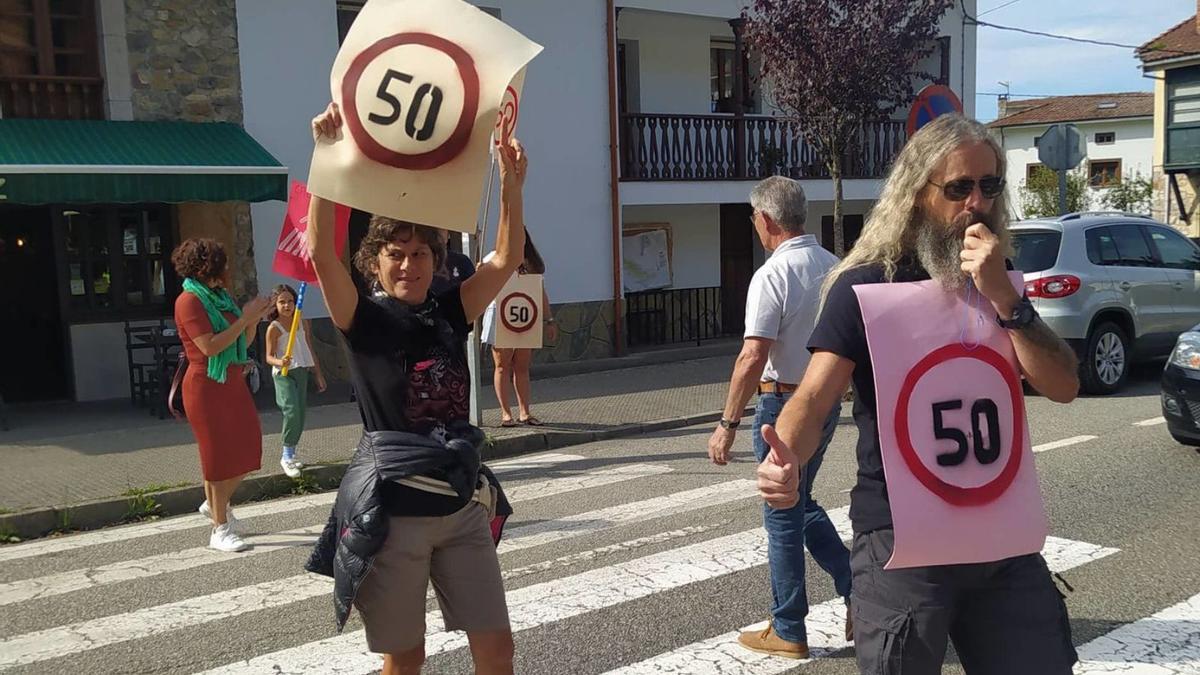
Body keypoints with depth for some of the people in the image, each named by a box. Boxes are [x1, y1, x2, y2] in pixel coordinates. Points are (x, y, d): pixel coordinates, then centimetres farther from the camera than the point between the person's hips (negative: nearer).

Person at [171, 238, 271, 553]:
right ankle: (220, 530, 6)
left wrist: (254, 318, -1)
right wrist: (244, 318, -18)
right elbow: (210, 346, -22)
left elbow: (243, 342, 15)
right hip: (207, 387, -8)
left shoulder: (220, 297, 13)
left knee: (245, 450, 11)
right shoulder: (189, 301, -12)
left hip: (233, 383, 8)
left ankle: (215, 504, 33)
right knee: (220, 456, -4)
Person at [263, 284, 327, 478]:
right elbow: (269, 356, -7)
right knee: (292, 411, -20)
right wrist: (279, 362, -30)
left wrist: (318, 374, 17)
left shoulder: (303, 323, 8)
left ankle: (290, 455, 18)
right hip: (283, 374, -6)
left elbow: (310, 350, 16)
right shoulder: (274, 328, -7)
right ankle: (286, 456, -9)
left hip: (302, 372, 6)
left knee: (300, 414, 6)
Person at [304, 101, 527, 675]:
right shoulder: (363, 321, -6)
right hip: (392, 511, -3)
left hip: (464, 505, 4)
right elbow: (320, 251, -20)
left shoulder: (450, 314, 4)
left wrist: (512, 184, -15)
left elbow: (507, 260, -3)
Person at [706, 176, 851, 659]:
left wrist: (727, 425, -20)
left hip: (785, 405, -7)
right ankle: (859, 589, 20)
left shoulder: (771, 275, -18)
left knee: (783, 516, 5)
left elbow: (753, 358, -24)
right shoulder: (834, 267, 5)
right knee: (802, 505, 24)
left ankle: (788, 633, 17)